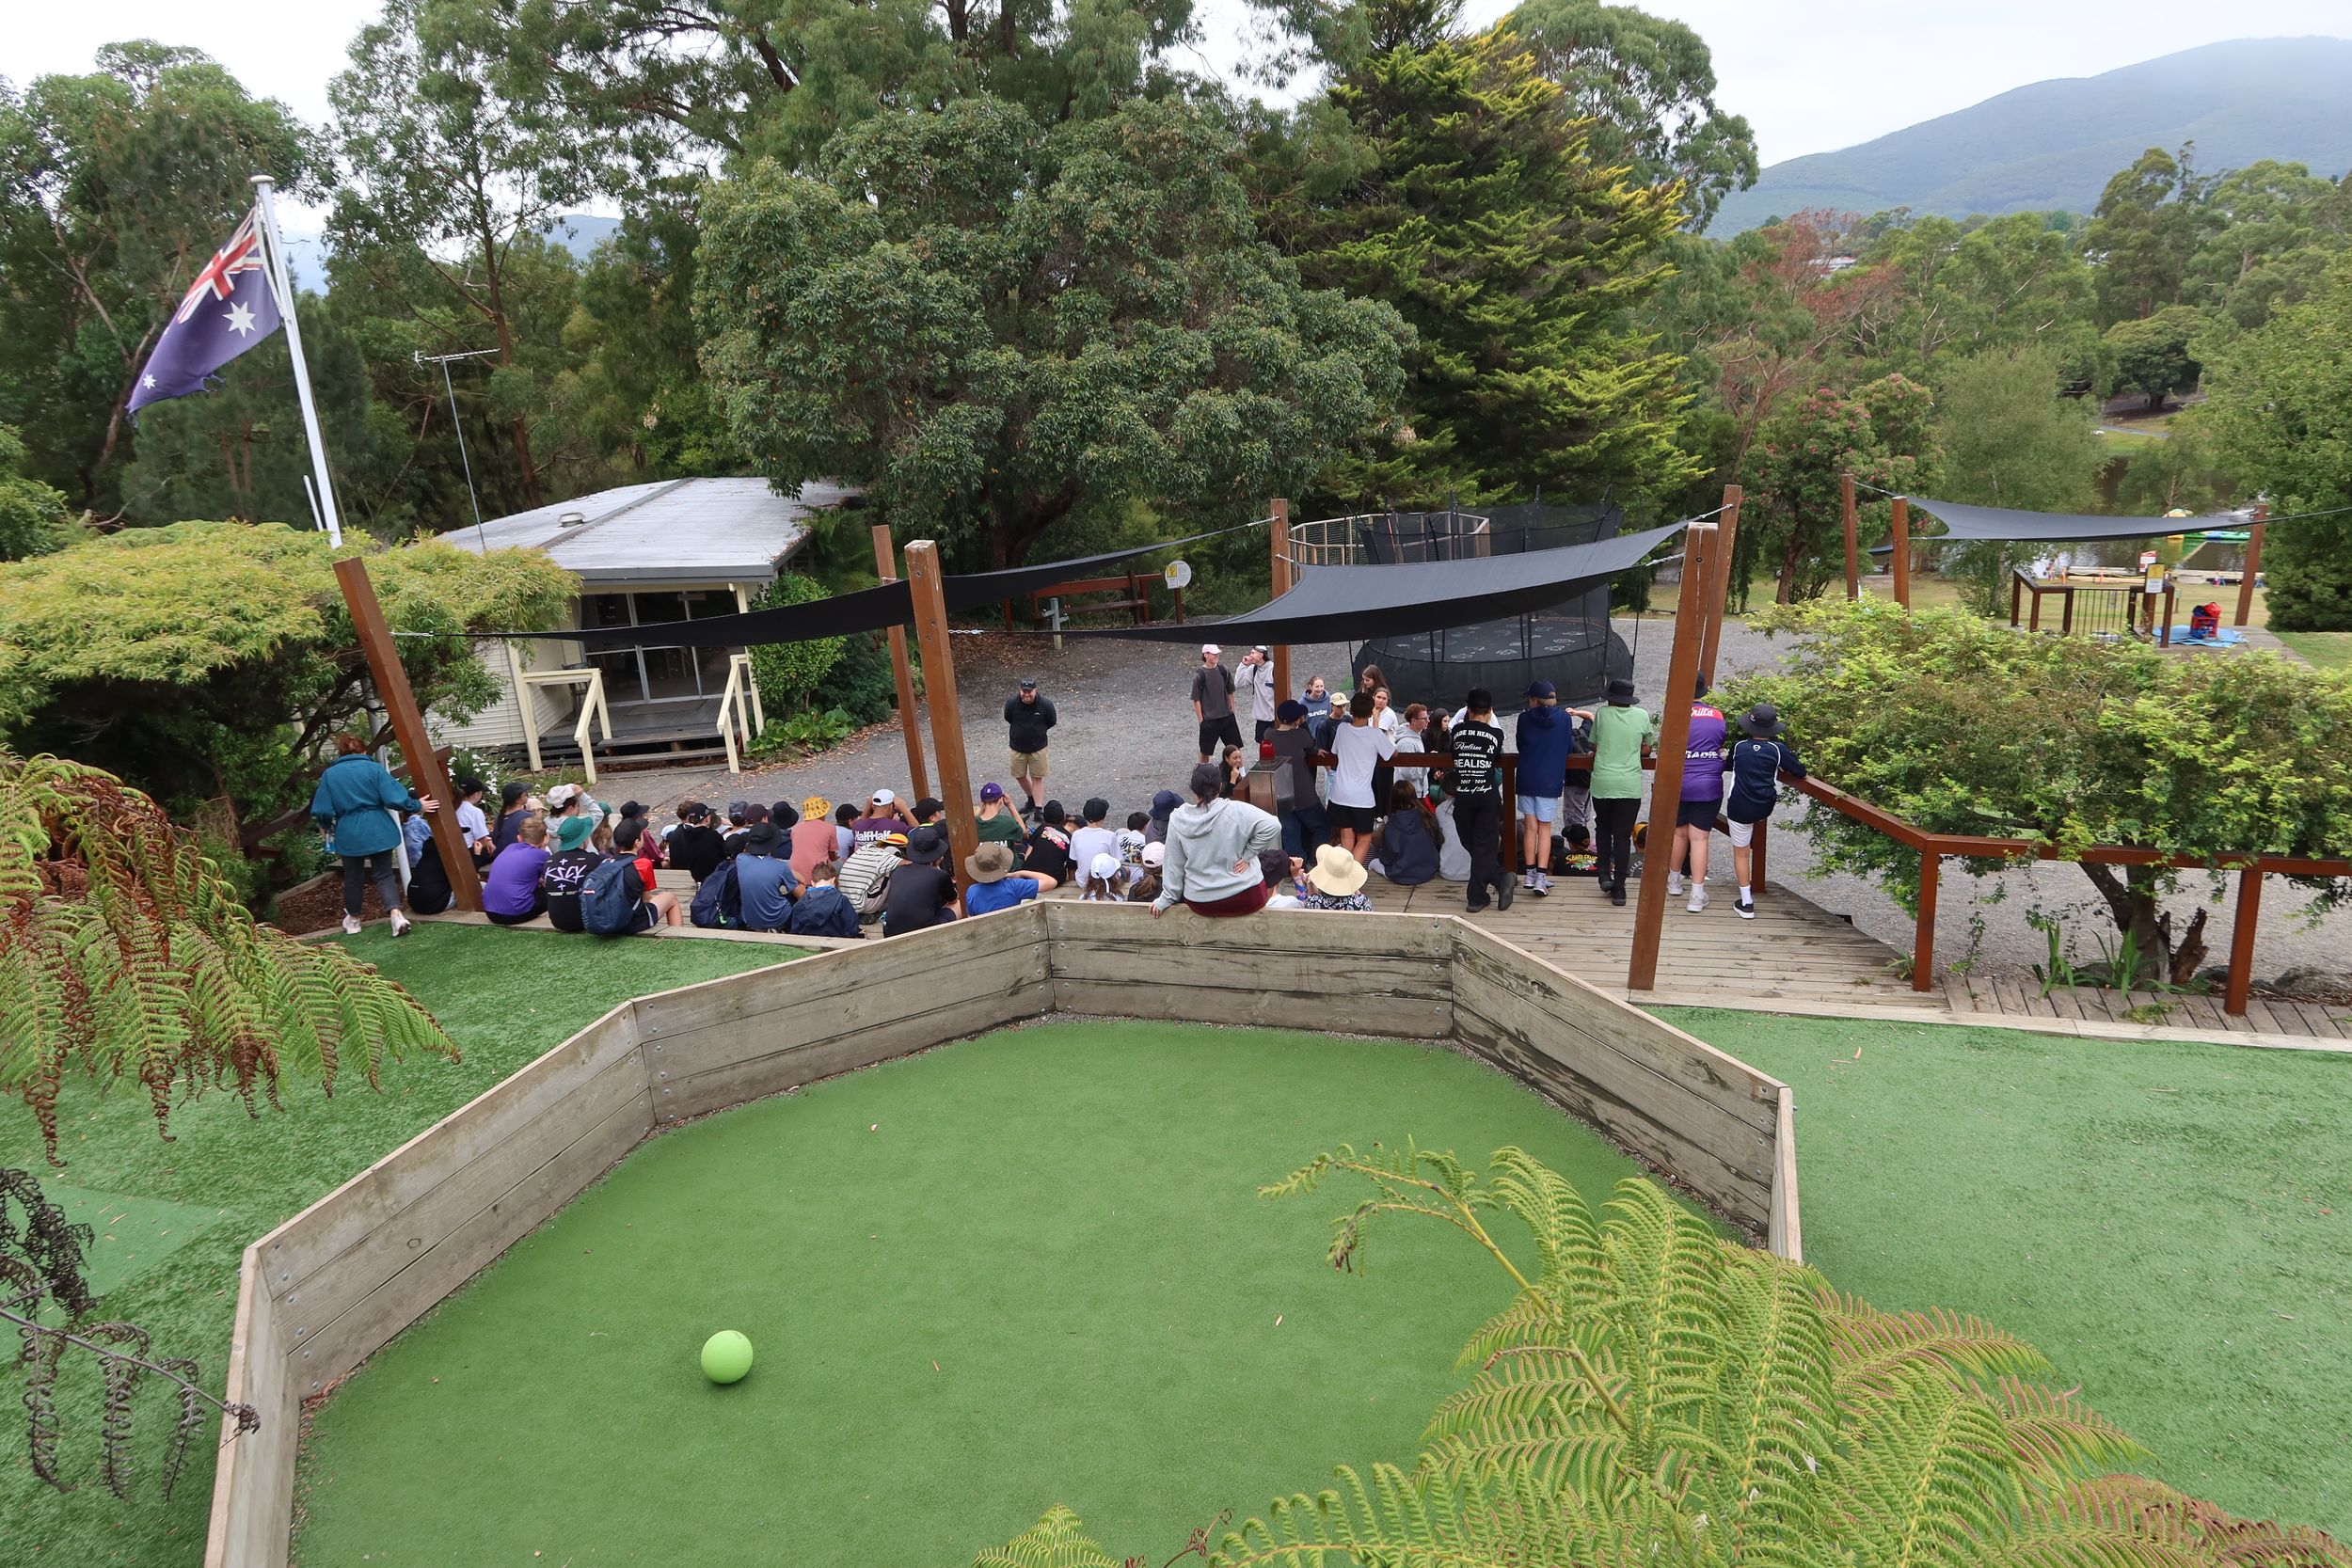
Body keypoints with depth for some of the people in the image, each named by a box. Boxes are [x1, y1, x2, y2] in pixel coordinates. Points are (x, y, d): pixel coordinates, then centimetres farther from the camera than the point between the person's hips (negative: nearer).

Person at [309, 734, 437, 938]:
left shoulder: (329, 774, 2)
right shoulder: (373, 768, -4)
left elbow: (322, 811, 1)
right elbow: (394, 799, -11)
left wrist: (326, 827, 20)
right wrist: (418, 805, 3)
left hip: (349, 835, 1)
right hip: (378, 831, -1)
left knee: (353, 877, 17)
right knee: (384, 875, 4)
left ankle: (353, 919, 32)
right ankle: (397, 914, -15)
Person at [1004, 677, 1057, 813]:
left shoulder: (1045, 704, -20)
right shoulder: (1011, 703, -18)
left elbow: (1052, 722, -1)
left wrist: (1037, 731, 5)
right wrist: (1022, 730, 7)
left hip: (1038, 747, -2)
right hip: (1017, 747, 2)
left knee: (1037, 777, 5)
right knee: (1019, 776, 14)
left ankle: (1038, 808, 12)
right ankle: (1032, 800, 37)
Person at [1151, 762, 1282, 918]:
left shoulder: (1177, 819, -9)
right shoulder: (1237, 810, -16)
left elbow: (1174, 864, -2)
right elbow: (1272, 826, -23)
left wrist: (1166, 899, 10)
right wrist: (1247, 856, -13)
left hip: (1201, 904, 2)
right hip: (1245, 899, -2)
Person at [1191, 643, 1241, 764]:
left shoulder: (1224, 671, 0)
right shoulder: (1199, 675, -11)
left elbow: (1230, 692, 11)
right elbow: (1196, 699, -8)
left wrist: (1232, 711, 8)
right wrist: (1201, 720, -9)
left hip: (1227, 717, 4)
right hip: (1209, 720, -4)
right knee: (1205, 751, 7)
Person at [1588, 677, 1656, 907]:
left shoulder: (1602, 714, -3)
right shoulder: (1642, 715, 0)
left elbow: (1594, 747, 7)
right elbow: (1646, 748, 11)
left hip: (1602, 782, 0)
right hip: (1630, 784, 0)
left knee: (1603, 828, 21)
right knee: (1623, 836, 5)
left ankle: (1605, 874, 12)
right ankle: (1618, 888, 5)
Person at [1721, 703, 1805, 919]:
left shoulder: (1738, 746, -2)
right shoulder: (1777, 749, -7)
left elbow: (1727, 766, 17)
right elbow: (1800, 772, -2)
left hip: (1740, 807, -1)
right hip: (1765, 807, 1)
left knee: (1741, 852, 7)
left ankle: (1747, 903, 6)